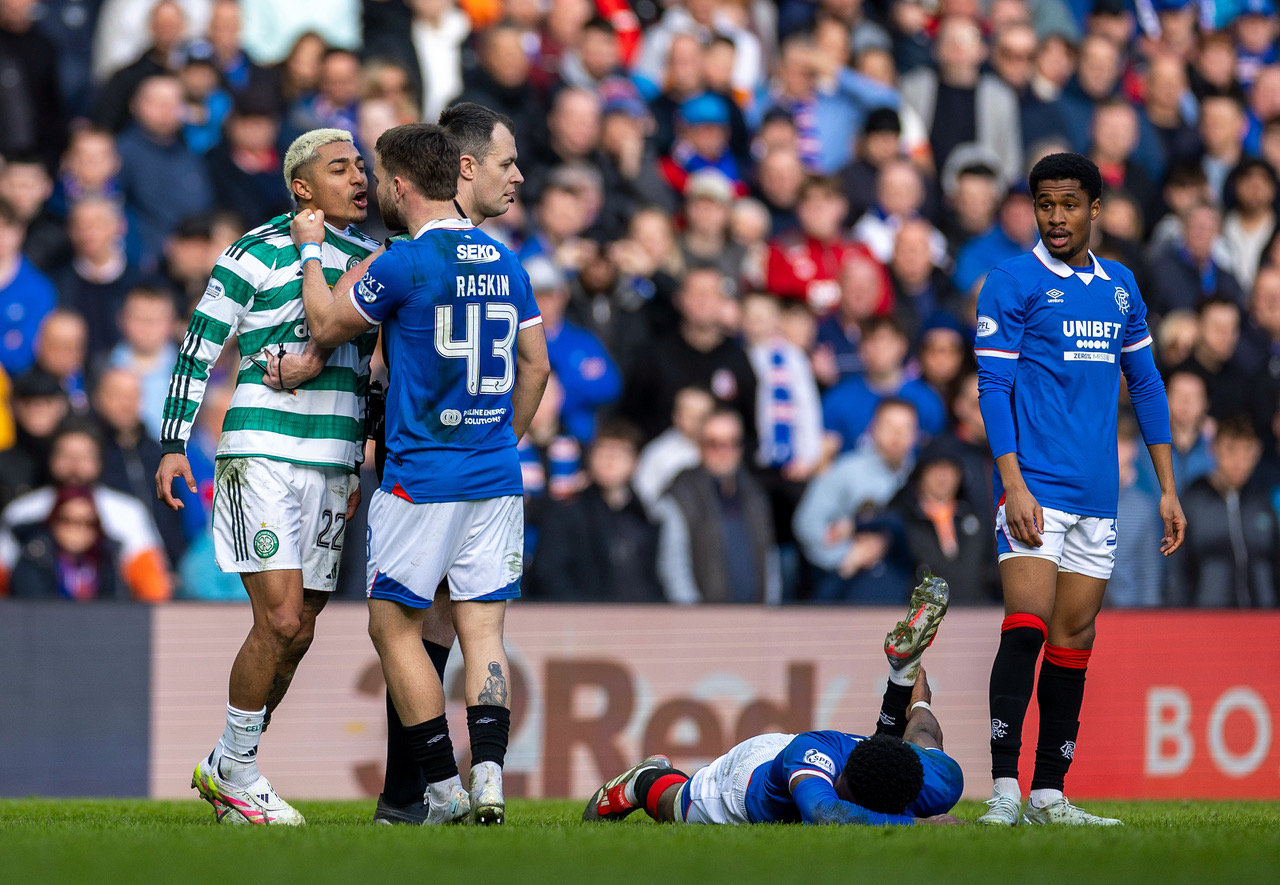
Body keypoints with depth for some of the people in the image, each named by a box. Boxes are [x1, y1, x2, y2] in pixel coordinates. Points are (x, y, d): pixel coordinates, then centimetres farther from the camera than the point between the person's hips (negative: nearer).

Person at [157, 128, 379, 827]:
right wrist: (173, 445, -4)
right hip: (260, 454, -6)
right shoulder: (257, 253, -4)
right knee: (280, 619, -14)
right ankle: (236, 774, 1)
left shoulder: (372, 259, 15)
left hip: (332, 467, 6)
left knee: (298, 632, 6)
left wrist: (368, 461, 21)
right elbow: (199, 348, -1)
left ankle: (223, 771, 20)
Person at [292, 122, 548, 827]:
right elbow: (536, 366, 15)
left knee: (394, 625, 5)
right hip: (496, 476, 6)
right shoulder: (504, 262, 9)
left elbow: (326, 326, 1)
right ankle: (488, 781, -9)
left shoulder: (407, 262, -12)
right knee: (482, 629, 5)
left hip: (422, 475, -6)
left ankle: (444, 790, 0)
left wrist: (310, 250, 14)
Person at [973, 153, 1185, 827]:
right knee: (1027, 627, -16)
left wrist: (1168, 488, 15)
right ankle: (1004, 790, -18)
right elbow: (993, 387, -6)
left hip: (1098, 493, 6)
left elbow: (1146, 385, 19)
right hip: (1036, 487, -6)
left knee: (1074, 639, 6)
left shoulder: (1120, 286, 14)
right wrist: (1013, 485, -16)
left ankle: (1050, 794, 9)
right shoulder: (1013, 282, -2)